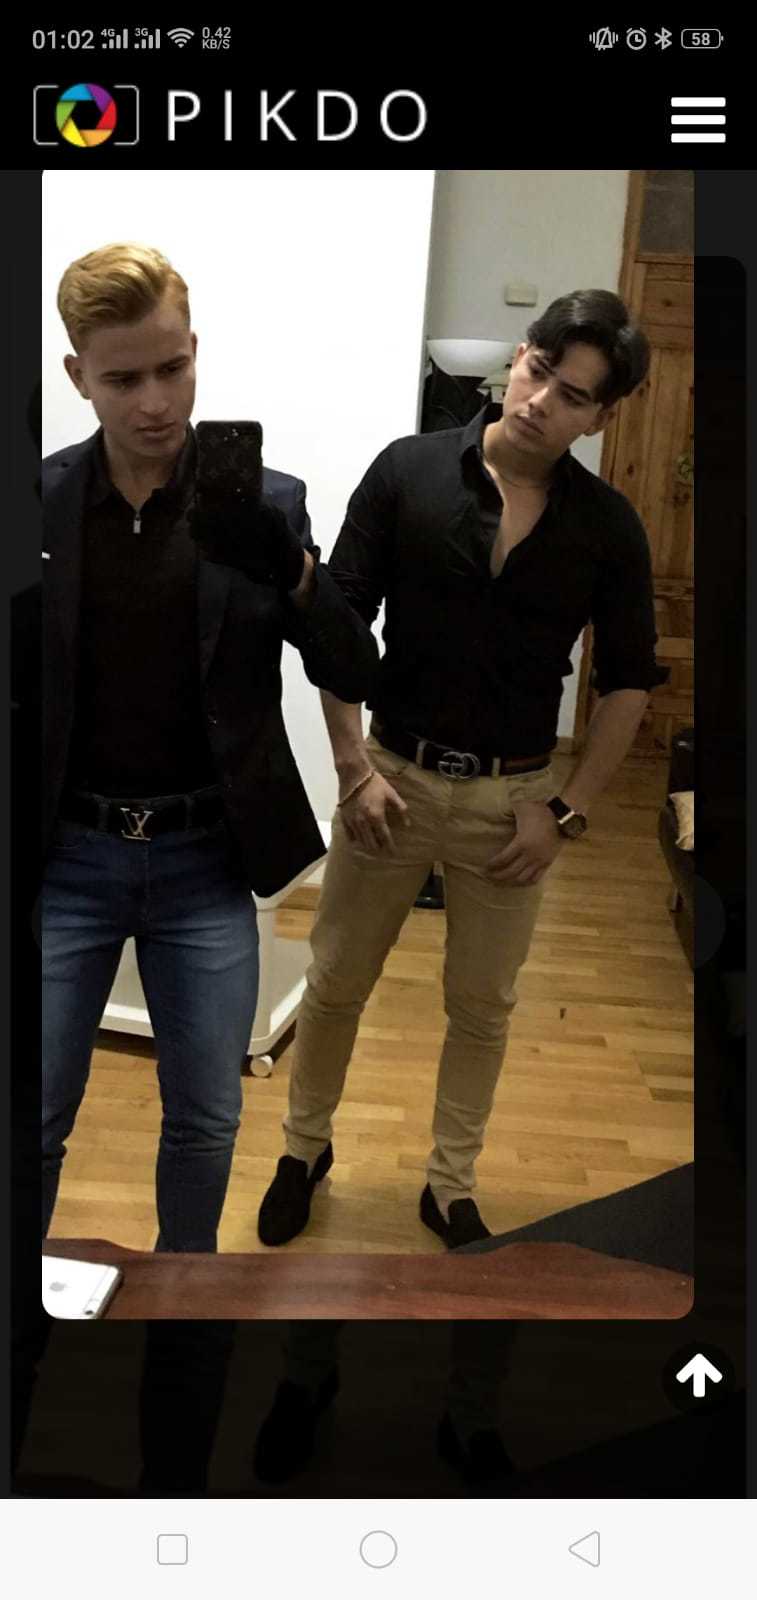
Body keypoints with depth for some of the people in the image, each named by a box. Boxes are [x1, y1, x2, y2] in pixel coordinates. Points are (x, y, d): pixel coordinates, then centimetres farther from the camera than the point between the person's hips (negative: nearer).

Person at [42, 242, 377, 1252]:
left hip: (208, 862, 1)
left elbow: (356, 678, -4)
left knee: (206, 1120, 13)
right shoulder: (37, 501, -3)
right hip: (67, 857, 0)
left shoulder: (264, 506, -3)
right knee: (34, 1120, 10)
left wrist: (295, 574, -22)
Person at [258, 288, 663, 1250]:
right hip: (394, 775, 0)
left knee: (481, 1006, 14)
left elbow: (628, 682, 1)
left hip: (513, 796, 1)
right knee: (335, 984, 13)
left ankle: (451, 1187, 35)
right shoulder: (406, 471, -9)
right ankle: (305, 1148, 39)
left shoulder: (608, 528, -7)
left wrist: (567, 810, -5)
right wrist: (354, 766, -11)